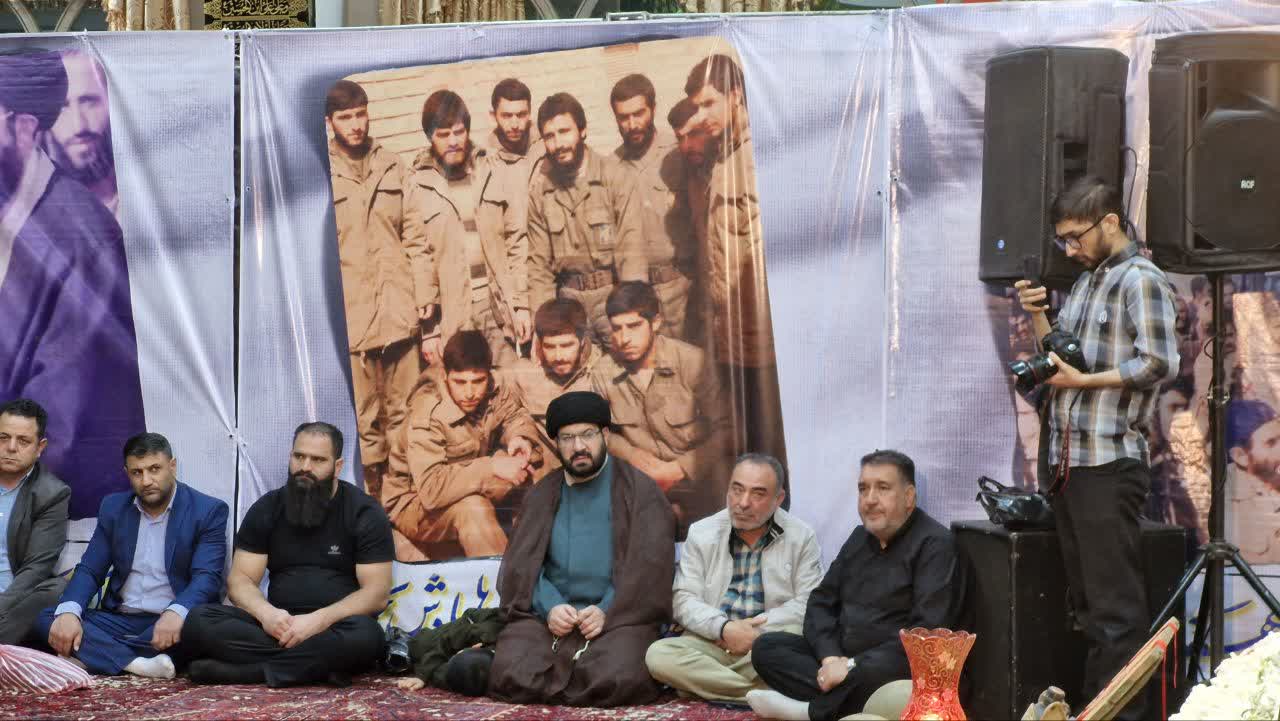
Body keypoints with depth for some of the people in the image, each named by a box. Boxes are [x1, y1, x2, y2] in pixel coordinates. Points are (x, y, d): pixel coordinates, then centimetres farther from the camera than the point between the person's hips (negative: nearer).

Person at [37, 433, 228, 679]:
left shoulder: (209, 511, -3)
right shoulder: (113, 508, 11)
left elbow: (207, 577, -14)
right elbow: (89, 570, 7)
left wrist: (176, 613, -36)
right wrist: (69, 612, -15)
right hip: (120, 620, 4)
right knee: (48, 619, -18)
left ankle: (96, 656, -26)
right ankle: (140, 665, -33)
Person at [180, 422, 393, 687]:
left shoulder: (365, 513, -1)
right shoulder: (266, 509, 8)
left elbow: (376, 593, -9)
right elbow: (240, 579, 3)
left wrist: (319, 620, -25)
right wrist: (266, 613, -20)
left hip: (334, 628, -3)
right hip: (278, 625, 3)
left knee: (364, 636, -39)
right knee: (199, 623, -22)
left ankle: (243, 669, -29)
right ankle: (314, 666, -27)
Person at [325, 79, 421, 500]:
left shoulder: (389, 166, 11)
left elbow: (409, 235, 14)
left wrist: (421, 292, 9)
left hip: (398, 309, 3)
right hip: (351, 315, -3)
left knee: (404, 409, 5)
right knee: (363, 416, 1)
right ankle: (373, 489, 10)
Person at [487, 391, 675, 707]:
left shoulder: (639, 490, 5)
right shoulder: (542, 495, 17)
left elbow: (651, 564, -4)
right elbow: (521, 562, 9)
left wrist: (607, 611, -17)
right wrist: (550, 606, -11)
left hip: (620, 614, -2)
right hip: (550, 613, 2)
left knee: (615, 680, -33)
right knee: (512, 675, -27)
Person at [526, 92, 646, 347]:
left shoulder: (612, 176, -6)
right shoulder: (539, 189, 3)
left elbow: (631, 248, -11)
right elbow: (539, 262, 7)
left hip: (613, 293, -2)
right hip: (570, 297, 2)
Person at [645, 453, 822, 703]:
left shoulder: (802, 537, 5)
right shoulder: (701, 533, 9)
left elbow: (808, 604, -3)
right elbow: (684, 600, 2)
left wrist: (752, 631, -13)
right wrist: (724, 628, -16)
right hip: (711, 642, 2)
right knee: (659, 654, -29)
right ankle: (764, 695, -28)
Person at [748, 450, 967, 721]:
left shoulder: (934, 544, -11)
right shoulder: (860, 537, 14)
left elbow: (929, 631, -21)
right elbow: (821, 602, 13)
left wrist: (854, 666, -23)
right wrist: (830, 658, -8)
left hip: (904, 668, -8)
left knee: (872, 674, -41)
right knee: (766, 647, -6)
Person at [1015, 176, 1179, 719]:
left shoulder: (1140, 280, -7)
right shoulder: (1084, 282, 19)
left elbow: (1161, 364, -16)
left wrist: (1084, 380, -15)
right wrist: (1038, 316, 9)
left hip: (1110, 462, -9)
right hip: (1065, 459, 9)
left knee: (1115, 603, -7)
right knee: (1085, 599, 12)